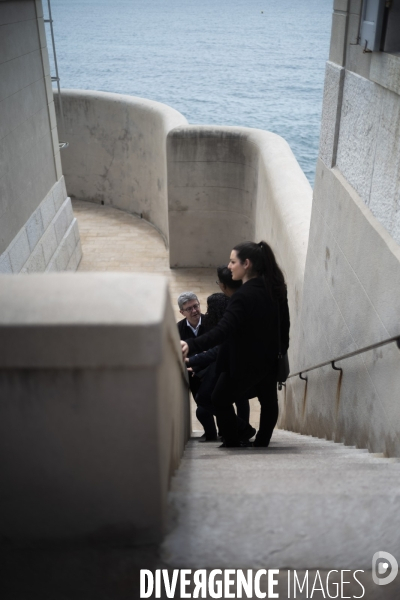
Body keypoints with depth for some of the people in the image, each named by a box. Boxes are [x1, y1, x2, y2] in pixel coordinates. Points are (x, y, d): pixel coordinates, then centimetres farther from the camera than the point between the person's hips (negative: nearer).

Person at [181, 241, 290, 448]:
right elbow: (284, 323, 8)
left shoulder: (243, 295, -28)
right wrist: (282, 348, 22)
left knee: (221, 400, 12)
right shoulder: (275, 287, -3)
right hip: (269, 360, 8)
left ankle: (233, 444, 13)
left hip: (244, 364, -7)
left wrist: (192, 345, -49)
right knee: (268, 401, 23)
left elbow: (223, 330, -39)